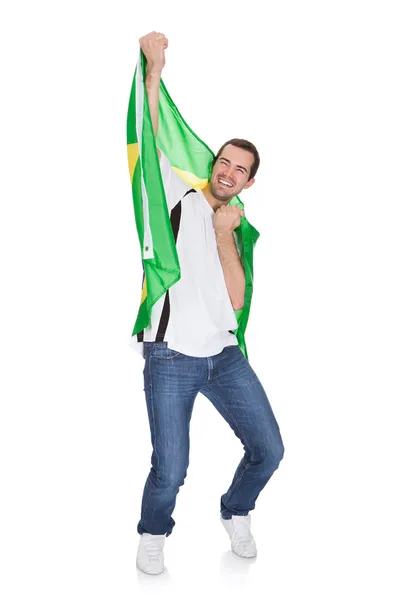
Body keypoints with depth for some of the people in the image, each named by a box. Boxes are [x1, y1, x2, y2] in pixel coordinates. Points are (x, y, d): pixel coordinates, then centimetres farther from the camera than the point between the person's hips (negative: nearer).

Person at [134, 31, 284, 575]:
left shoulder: (235, 229, 15)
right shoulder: (178, 196, 3)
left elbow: (236, 301, 0)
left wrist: (225, 238, -6)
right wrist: (154, 70, -18)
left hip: (224, 355, 5)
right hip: (171, 358, -5)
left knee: (269, 450, 5)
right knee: (170, 471, -9)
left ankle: (235, 514, 35)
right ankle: (153, 534, 25)